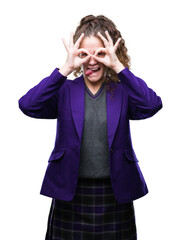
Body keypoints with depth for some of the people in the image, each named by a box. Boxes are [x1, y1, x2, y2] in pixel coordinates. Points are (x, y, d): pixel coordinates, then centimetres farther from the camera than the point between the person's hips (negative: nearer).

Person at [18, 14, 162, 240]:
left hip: (115, 196, 0)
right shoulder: (65, 90, 2)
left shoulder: (123, 90, 2)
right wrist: (66, 68, -18)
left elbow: (151, 105, -18)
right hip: (70, 195, 0)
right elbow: (28, 105, -15)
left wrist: (118, 66, -19)